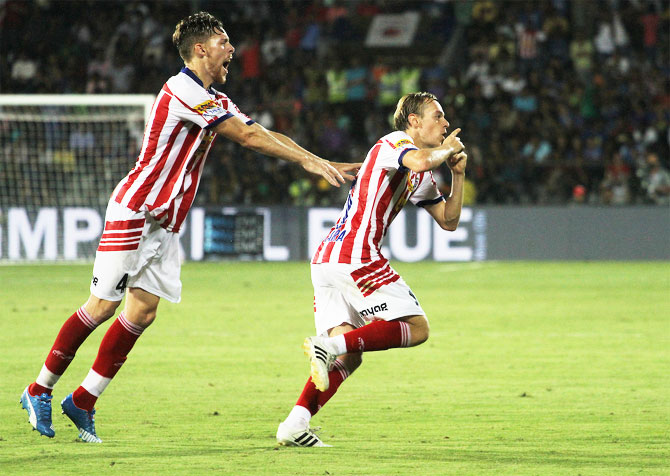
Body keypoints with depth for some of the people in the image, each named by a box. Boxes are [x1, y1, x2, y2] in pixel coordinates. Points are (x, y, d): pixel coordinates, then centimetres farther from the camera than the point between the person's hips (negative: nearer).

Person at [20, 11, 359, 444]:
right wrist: (308, 161, -16)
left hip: (166, 224, 9)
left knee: (142, 312, 1)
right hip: (134, 211, -9)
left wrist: (322, 162, 2)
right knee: (103, 307, -6)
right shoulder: (182, 90, -17)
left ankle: (83, 401, 5)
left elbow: (262, 134, 12)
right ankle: (40, 390, 6)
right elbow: (248, 136, -19)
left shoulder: (215, 101, 14)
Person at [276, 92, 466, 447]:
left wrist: (458, 174, 18)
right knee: (416, 328, -7)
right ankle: (329, 346, -21)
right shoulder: (395, 142, -1)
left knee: (349, 357, 7)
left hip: (327, 259, 10)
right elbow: (420, 160, -25)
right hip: (355, 255, -10)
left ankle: (295, 424, -8)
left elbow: (449, 221, 31)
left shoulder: (422, 179, 28)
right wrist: (446, 149, -4)